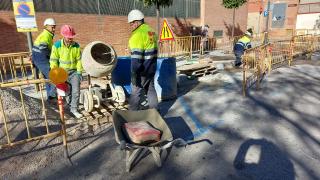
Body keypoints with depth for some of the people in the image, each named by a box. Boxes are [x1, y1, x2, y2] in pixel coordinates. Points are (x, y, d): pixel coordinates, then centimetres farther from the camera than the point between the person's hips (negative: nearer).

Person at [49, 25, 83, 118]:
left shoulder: (76, 46, -4)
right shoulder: (57, 45, -9)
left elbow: (79, 60, 3)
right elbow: (53, 61, -5)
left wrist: (79, 72, -3)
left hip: (74, 71, 1)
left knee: (76, 90, -11)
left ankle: (74, 109, 2)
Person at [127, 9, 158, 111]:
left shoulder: (138, 34, -16)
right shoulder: (151, 30, 12)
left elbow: (136, 57, -22)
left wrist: (134, 74, -20)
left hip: (142, 69, -8)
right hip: (151, 68, 9)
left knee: (136, 91, 3)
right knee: (151, 89, 16)